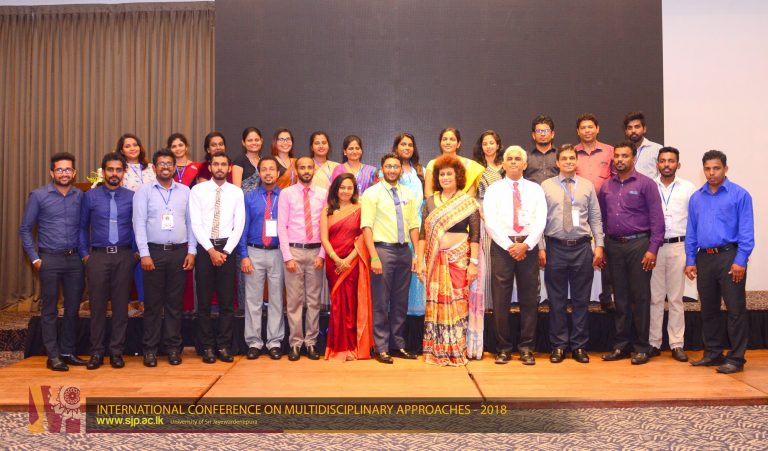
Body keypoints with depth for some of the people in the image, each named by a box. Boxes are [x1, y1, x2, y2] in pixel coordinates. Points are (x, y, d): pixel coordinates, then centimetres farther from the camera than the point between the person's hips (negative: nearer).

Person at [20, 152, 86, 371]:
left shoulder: (81, 196, 5)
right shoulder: (38, 195, -1)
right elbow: (25, 229, 2)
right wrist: (35, 258, -3)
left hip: (74, 259, 3)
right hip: (49, 258, -2)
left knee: (73, 308, 8)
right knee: (50, 309, 4)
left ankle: (67, 352, 21)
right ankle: (53, 356, 12)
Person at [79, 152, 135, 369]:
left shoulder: (132, 197, 5)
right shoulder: (90, 196, 6)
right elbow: (82, 227, 10)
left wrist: (137, 252, 2)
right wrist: (84, 253, 5)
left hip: (124, 256, 0)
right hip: (98, 256, 0)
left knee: (121, 305, 4)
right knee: (97, 305, 3)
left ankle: (116, 351, 14)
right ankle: (96, 352, 14)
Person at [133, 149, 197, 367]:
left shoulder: (185, 191, 9)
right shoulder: (144, 191, 2)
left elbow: (191, 222, 9)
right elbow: (139, 223, -3)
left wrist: (191, 251, 2)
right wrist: (144, 254, -9)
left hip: (179, 252, 2)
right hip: (154, 251, -2)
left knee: (175, 302, 6)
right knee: (153, 302, 3)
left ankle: (173, 347, 15)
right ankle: (150, 348, 12)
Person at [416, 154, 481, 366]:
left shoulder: (468, 202, 3)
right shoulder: (430, 202, 11)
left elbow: (475, 235, -1)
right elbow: (423, 234, 8)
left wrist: (474, 262, -8)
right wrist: (420, 260, 1)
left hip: (459, 259, -2)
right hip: (436, 260, 2)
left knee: (457, 303, -2)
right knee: (435, 304, 3)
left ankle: (457, 352, 9)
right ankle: (436, 352, 12)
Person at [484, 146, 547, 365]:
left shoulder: (535, 189, 11)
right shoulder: (494, 189, 7)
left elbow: (541, 221, 1)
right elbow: (490, 222, -3)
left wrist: (526, 245, -12)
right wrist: (509, 246, -12)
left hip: (529, 246, 1)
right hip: (502, 246, -1)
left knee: (529, 299, 3)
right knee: (501, 299, 0)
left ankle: (526, 348, 13)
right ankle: (503, 348, 10)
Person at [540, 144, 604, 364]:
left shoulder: (587, 186, 8)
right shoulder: (546, 186, 3)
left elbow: (595, 218, 6)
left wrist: (599, 245, -2)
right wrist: (540, 247, -5)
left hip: (582, 247, 1)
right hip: (555, 247, -1)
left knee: (581, 300, 7)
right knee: (557, 300, 5)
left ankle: (579, 346, 17)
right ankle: (558, 346, 16)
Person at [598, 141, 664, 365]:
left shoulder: (646, 184, -2)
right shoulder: (606, 186, 11)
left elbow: (657, 219, -6)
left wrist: (653, 249, -13)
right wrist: (601, 246, 8)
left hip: (638, 245, -4)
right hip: (614, 246, 4)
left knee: (640, 296, 0)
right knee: (620, 297, 10)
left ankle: (641, 347, 10)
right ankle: (621, 345, 18)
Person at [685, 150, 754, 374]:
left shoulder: (739, 195, -3)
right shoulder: (696, 198, 12)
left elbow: (746, 232, -7)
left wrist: (740, 261, -14)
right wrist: (690, 261, 7)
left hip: (729, 257, -5)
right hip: (704, 258, 5)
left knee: (736, 309, -2)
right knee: (708, 309, 12)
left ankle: (736, 358, 7)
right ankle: (712, 353, 23)